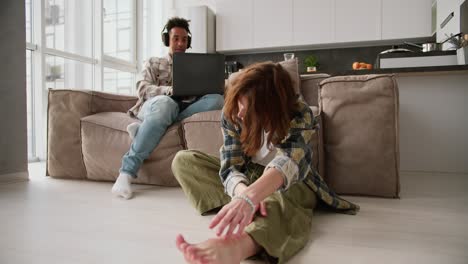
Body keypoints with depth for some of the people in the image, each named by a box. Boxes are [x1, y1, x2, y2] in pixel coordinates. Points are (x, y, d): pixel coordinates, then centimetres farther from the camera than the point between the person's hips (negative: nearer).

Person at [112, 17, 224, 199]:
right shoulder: (154, 63, 23)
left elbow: (209, 90, 18)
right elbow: (143, 90, 5)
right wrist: (170, 90, -16)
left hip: (187, 108, 3)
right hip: (154, 105, -3)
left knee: (216, 99, -30)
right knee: (165, 103, -42)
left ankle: (143, 132, -33)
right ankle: (126, 171, -38)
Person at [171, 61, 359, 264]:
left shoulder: (299, 115, -27)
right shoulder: (232, 113, -18)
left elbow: (289, 162, -46)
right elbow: (231, 166, -25)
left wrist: (249, 197, -65)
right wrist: (243, 193, -50)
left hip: (290, 184, -4)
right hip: (247, 179, 4)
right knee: (183, 161, -15)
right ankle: (239, 207, -23)